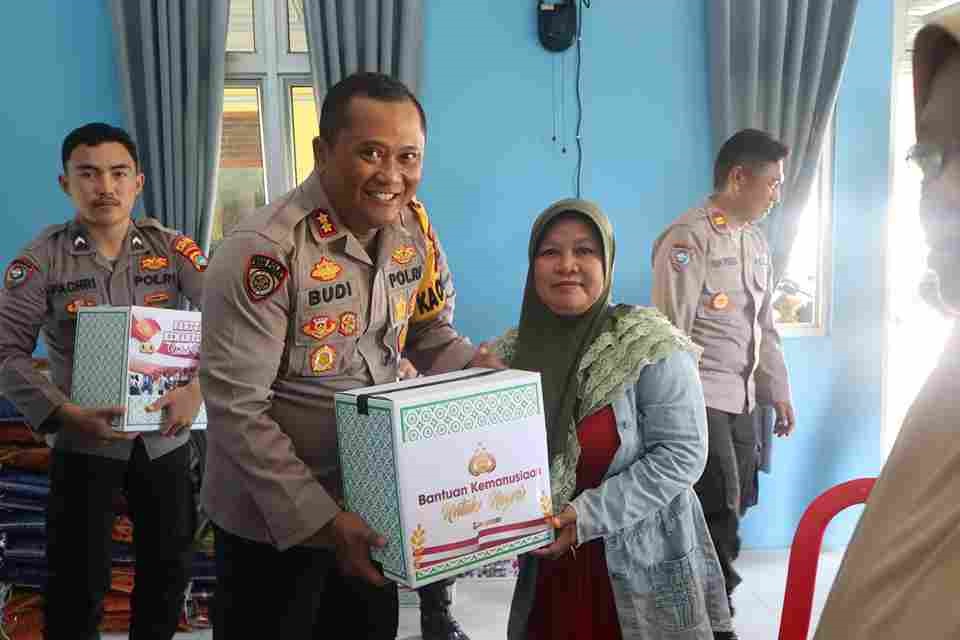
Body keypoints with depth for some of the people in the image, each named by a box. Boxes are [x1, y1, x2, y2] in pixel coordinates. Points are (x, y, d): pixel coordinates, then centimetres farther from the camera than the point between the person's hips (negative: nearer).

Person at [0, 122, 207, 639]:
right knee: (79, 580, 8)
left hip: (164, 436, 2)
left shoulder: (170, 248, -4)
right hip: (84, 439, -2)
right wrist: (63, 413, -22)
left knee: (171, 566, 16)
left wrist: (198, 387, -22)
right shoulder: (43, 257, -7)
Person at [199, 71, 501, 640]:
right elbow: (237, 409, -24)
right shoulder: (264, 253, -26)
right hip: (274, 514, -5)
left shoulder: (415, 227, -6)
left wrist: (479, 370, -13)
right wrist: (320, 518, -25)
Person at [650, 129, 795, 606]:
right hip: (700, 398, -8)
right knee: (717, 516, -4)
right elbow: (670, 328, -15)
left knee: (730, 512, 12)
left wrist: (778, 391, 19)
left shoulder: (755, 241, 14)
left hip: (740, 399, 8)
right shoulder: (688, 237, -12)